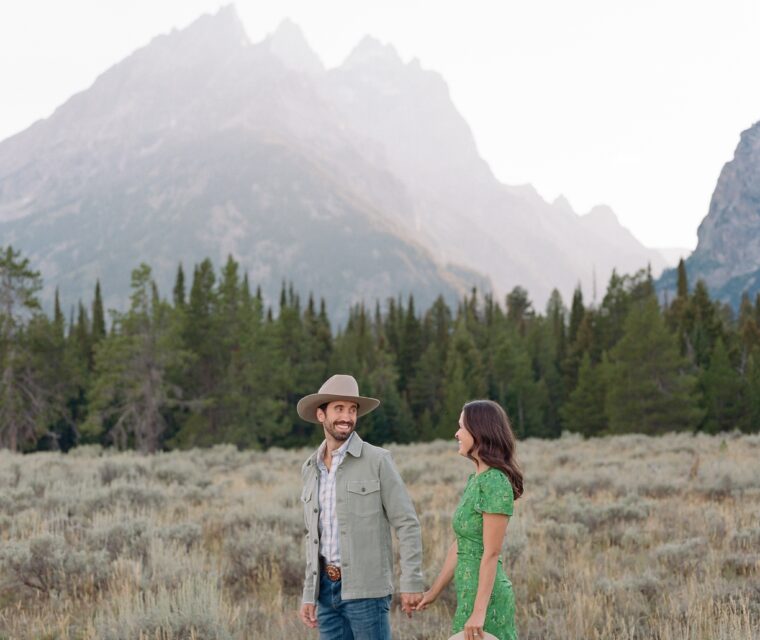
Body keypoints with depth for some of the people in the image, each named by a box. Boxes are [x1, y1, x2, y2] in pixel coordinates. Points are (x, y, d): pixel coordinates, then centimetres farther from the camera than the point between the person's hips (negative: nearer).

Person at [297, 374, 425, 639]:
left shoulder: (377, 460, -7)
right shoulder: (310, 469, 10)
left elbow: (407, 524, -8)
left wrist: (412, 582, -15)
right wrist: (309, 595, 11)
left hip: (366, 589, -5)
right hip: (327, 588, 6)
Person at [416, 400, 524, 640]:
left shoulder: (495, 483, -16)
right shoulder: (476, 479, 11)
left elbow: (491, 553, -19)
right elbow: (460, 544, 15)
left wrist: (479, 611, -21)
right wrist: (434, 591, 19)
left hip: (485, 596, -9)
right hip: (468, 592, 9)